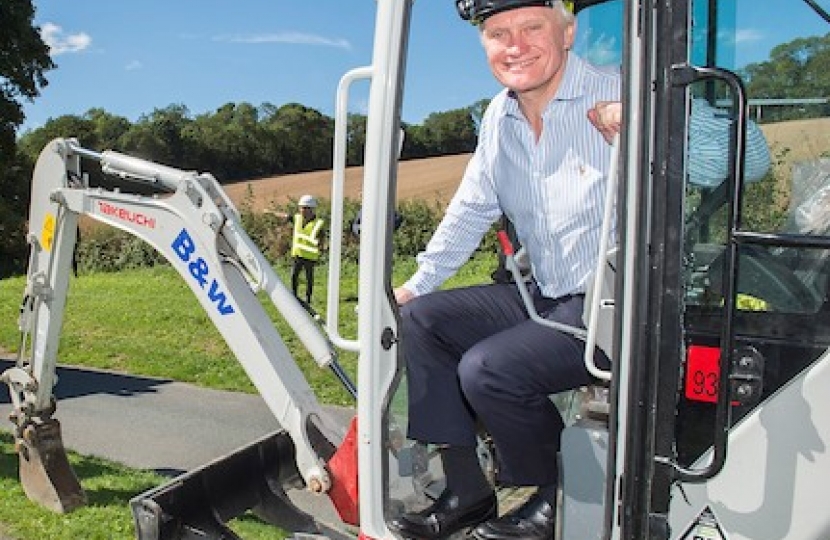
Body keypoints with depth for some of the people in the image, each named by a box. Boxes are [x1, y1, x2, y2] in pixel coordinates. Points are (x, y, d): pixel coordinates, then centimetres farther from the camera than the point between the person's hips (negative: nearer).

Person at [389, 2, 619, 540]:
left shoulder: (620, 99, -15)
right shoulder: (499, 116, 7)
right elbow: (471, 210, 17)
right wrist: (418, 283, 13)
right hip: (544, 295, 8)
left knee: (487, 369, -23)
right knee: (419, 320, 0)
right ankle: (466, 490, 6)